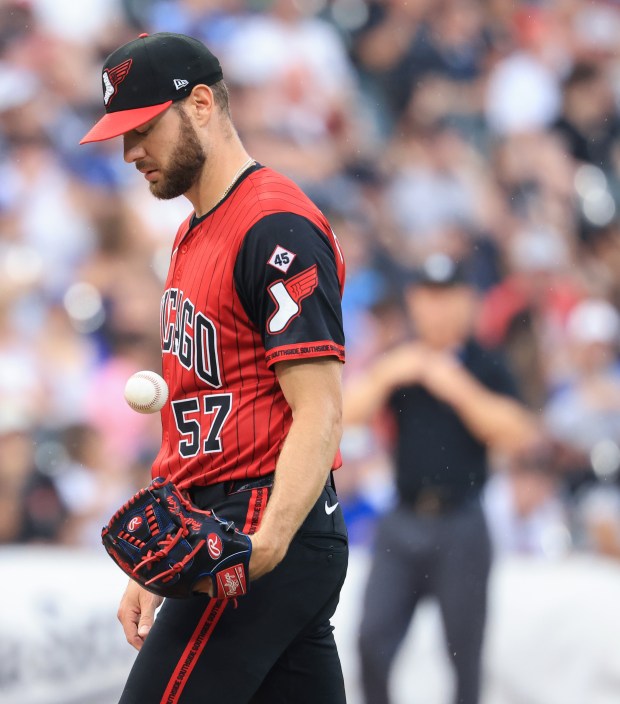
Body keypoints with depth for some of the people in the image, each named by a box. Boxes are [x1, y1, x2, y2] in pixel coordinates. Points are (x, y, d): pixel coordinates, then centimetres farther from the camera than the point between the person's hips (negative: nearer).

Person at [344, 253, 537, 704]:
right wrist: (385, 376, -16)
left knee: (464, 651, 2)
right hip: (402, 524, 3)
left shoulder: (486, 368, 1)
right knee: (374, 641, -2)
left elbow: (515, 434, -12)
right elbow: (348, 414, -2)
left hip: (460, 526, -3)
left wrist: (459, 388, -18)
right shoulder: (397, 365, 9)